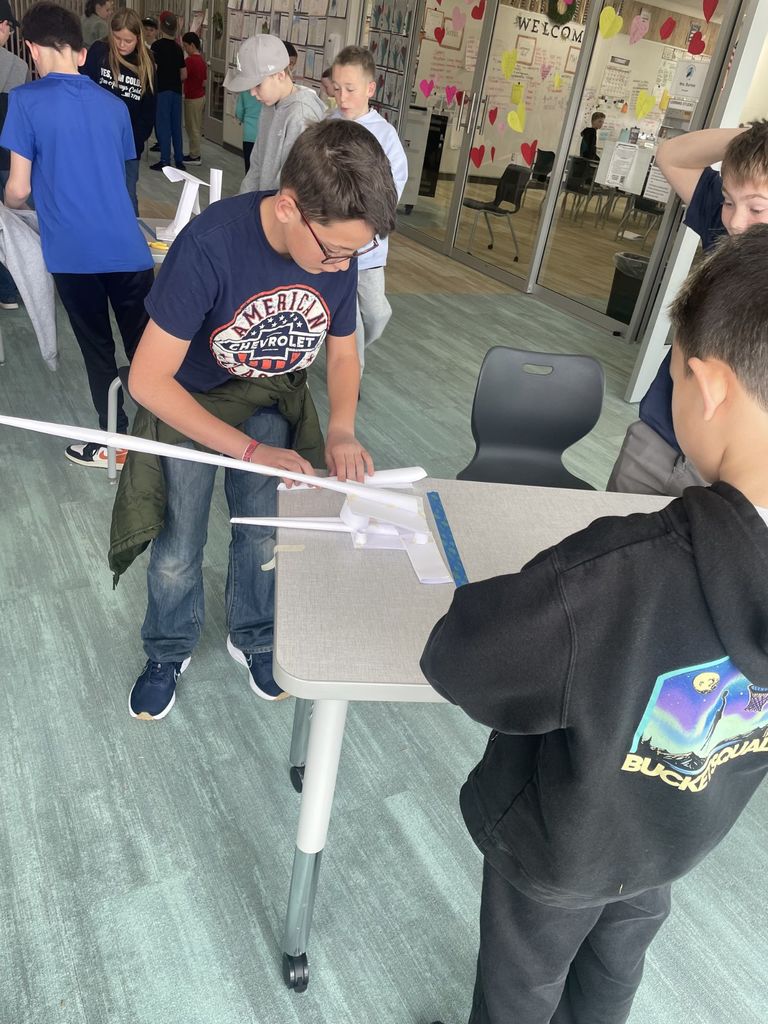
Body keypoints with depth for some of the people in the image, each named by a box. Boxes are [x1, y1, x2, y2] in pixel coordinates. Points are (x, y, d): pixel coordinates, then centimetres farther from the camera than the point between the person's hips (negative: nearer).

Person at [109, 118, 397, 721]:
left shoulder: (339, 249, -19)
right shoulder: (211, 243, -34)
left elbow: (343, 351, -3)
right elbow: (148, 381, -31)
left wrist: (342, 430, -22)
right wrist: (252, 450, -33)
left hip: (272, 401, 4)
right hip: (187, 404, -3)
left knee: (264, 538, 6)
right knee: (177, 553, 2)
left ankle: (253, 639, 36)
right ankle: (169, 651, 33)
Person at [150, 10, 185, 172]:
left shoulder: (157, 45, -9)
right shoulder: (178, 48, 7)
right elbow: (184, 75, 8)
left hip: (162, 90, -5)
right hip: (176, 91, 5)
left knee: (163, 125, -2)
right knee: (176, 126, 10)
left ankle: (165, 161, -2)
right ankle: (179, 160, 13)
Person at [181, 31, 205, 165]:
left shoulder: (190, 60, -20)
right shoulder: (202, 60, 8)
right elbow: (204, 82, 12)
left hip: (192, 98, -9)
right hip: (200, 96, 9)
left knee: (192, 127, -1)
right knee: (197, 126, 15)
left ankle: (194, 156, 5)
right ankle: (195, 153, 23)